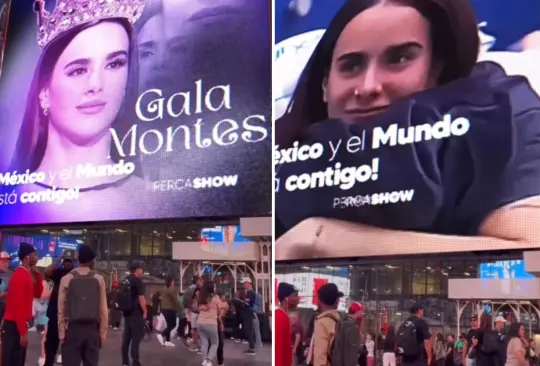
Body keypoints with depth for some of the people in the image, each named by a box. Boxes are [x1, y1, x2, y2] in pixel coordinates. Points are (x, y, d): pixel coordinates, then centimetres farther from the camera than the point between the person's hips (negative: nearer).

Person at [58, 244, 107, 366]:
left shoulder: (67, 279, 0)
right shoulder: (99, 279, 3)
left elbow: (61, 309, -1)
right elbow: (103, 309, 2)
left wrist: (61, 332, 3)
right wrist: (103, 332, 7)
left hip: (73, 328, -1)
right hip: (92, 329, 1)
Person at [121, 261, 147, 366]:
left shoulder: (125, 281, 12)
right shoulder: (138, 281, -13)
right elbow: (141, 298, -17)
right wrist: (145, 311, -8)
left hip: (127, 312, 8)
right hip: (136, 313, -8)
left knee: (126, 337, 10)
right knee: (136, 338, -6)